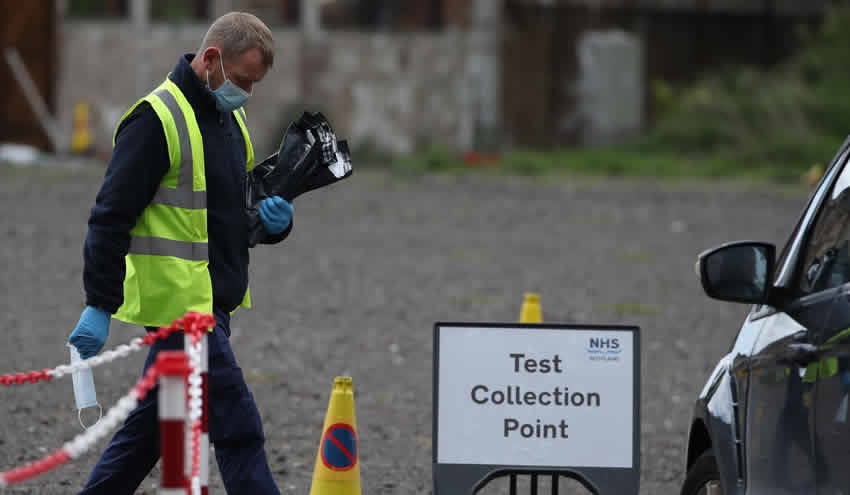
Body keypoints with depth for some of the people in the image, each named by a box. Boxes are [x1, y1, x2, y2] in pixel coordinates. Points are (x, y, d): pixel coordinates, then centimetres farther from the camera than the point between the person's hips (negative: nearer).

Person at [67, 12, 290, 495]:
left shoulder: (230, 117, 15)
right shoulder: (158, 119, -14)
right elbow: (112, 216, -17)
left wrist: (274, 220, 3)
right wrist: (99, 307, -21)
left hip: (212, 302, 9)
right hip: (178, 303, -9)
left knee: (153, 423, 14)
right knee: (238, 428, -9)